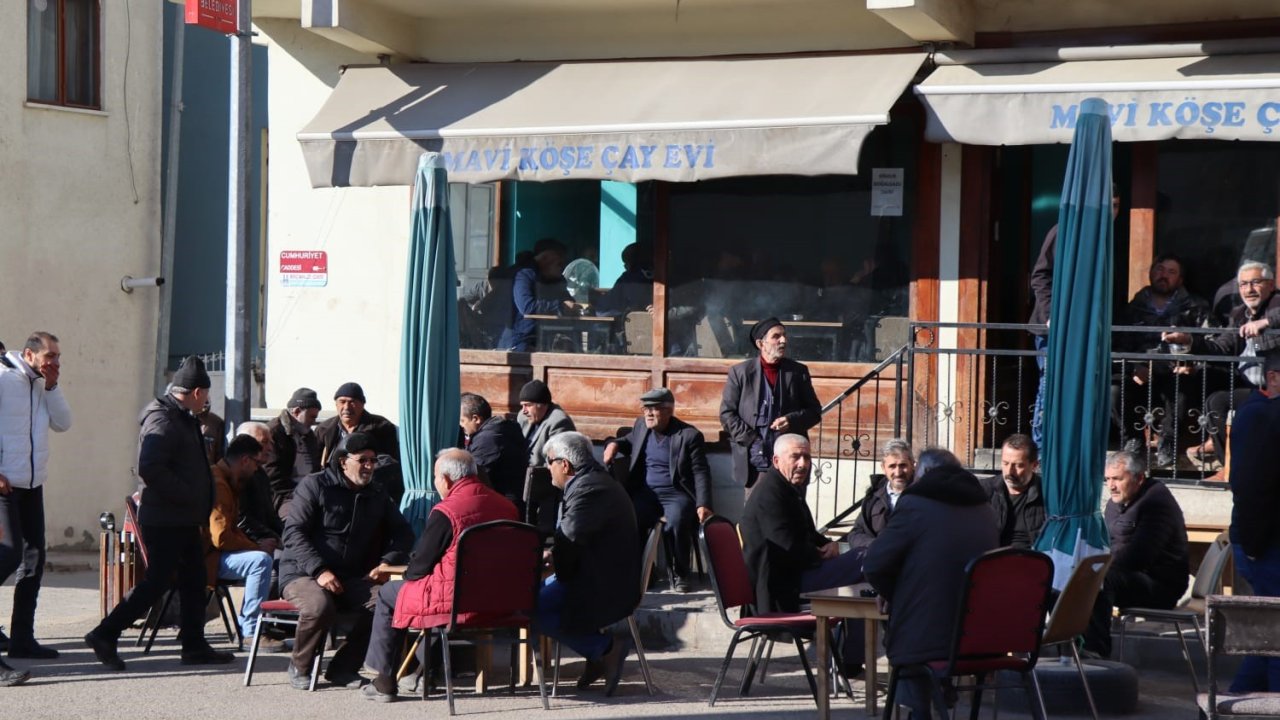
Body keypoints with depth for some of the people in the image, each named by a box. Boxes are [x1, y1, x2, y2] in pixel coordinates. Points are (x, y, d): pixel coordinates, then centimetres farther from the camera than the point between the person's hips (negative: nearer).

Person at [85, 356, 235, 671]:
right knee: (157, 582, -8)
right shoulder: (163, 421, -17)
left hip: (183, 520, 10)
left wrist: (200, 510, 15)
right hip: (165, 521, -10)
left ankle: (194, 645, 18)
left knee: (194, 580, 12)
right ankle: (105, 634, -3)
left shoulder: (183, 419, 17)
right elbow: (149, 469, -28)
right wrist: (189, 497, -22)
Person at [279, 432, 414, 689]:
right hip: (303, 573, -5)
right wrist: (319, 570, -23)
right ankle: (300, 668, -9)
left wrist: (387, 562, -3)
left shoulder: (377, 494, 15)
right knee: (320, 606, -38)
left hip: (352, 578, 5)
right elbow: (293, 533, -10)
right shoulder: (314, 485, -2)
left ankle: (343, 668, -10)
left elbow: (403, 532, 19)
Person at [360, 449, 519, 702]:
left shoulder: (445, 512, -16)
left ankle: (384, 682, 18)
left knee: (388, 594, 16)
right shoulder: (507, 507, 3)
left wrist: (409, 575, 17)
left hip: (456, 602, -7)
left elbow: (420, 564, -8)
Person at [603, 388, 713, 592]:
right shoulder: (641, 426, 12)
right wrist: (614, 444, 9)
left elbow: (701, 473, -4)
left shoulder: (689, 435, -3)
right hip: (646, 491, 4)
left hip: (676, 493, -4)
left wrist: (702, 505, -18)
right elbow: (629, 442, 34)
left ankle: (680, 574, -13)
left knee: (677, 522, -35)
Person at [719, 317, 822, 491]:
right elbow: (726, 413, 2)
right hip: (755, 462, -1)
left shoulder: (798, 371, 10)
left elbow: (814, 411, 12)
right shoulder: (740, 372, 4)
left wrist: (792, 420, -9)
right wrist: (751, 442, -8)